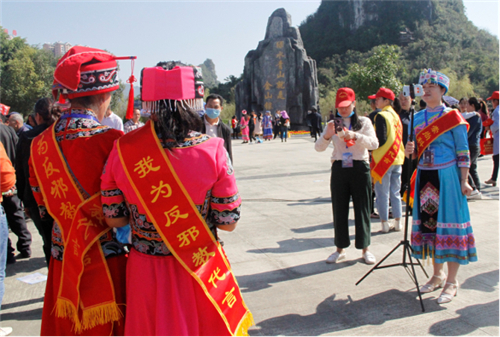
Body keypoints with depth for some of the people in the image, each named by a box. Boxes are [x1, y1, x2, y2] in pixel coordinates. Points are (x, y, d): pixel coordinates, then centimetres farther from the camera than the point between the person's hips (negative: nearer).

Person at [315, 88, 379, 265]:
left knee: (362, 208, 3)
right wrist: (327, 135, -19)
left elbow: (374, 144, -10)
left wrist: (355, 136, -25)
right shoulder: (332, 124, 9)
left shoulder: (363, 122, 3)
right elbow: (318, 148, 1)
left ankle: (365, 248, 14)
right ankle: (340, 249, 16)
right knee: (339, 210, 5)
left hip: (360, 168, -2)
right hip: (339, 169, 2)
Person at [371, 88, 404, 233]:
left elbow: (381, 140, -18)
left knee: (382, 193, 1)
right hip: (397, 159, 7)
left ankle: (385, 223, 4)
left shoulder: (381, 116, -12)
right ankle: (398, 223, 17)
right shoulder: (396, 115, 12)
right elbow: (400, 137, 16)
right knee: (395, 193, 13)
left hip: (383, 159, -7)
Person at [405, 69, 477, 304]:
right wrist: (410, 151, -6)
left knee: (447, 222, -3)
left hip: (447, 177, -5)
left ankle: (451, 282, 7)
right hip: (424, 177, 6)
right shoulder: (417, 118, 11)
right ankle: (438, 274, 25)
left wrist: (464, 182, -13)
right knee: (428, 222, 9)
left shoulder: (452, 117, -5)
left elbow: (463, 153, -7)